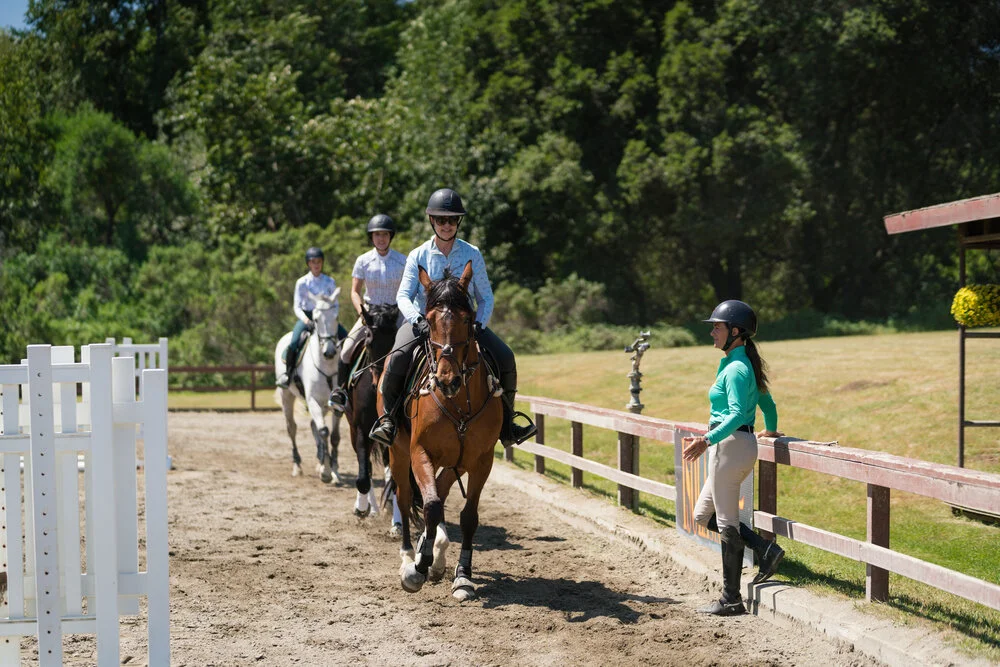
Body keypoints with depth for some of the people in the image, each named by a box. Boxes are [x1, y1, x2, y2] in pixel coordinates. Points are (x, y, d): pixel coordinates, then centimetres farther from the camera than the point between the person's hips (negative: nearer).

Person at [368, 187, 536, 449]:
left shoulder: (472, 254, 4)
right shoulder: (418, 256, 1)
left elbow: (485, 297, 7)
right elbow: (403, 295, -5)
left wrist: (479, 324, -11)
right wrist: (417, 319, -25)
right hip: (424, 322, -2)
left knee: (505, 358, -18)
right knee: (398, 358, -31)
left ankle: (505, 421, -1)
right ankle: (388, 417, -10)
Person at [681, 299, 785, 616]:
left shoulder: (735, 369, -16)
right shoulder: (744, 364, 14)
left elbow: (737, 414, -26)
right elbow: (766, 401, 25)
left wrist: (707, 440, -35)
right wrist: (770, 429, 43)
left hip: (731, 445, -10)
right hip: (742, 445, 10)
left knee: (727, 523, -3)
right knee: (703, 514, 17)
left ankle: (731, 600, 4)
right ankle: (765, 549, 11)